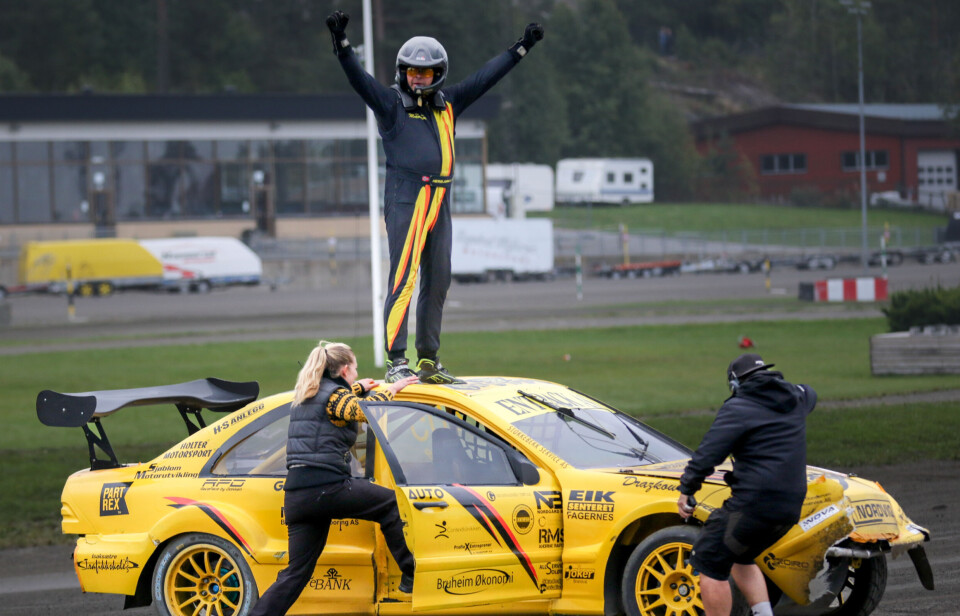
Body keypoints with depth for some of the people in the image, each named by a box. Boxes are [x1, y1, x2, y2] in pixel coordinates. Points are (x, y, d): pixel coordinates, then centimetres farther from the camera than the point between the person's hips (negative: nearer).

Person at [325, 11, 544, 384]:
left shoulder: (448, 103, 17)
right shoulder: (390, 103, 2)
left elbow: (485, 77, 22)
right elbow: (359, 80, -12)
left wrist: (521, 48, 26)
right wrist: (342, 45, -27)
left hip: (439, 205, 6)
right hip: (404, 202, -6)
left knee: (437, 282, 10)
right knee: (403, 278, -14)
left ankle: (428, 361, 19)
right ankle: (395, 361, -17)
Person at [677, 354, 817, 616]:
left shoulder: (737, 409, -6)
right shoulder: (795, 400, 16)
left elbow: (708, 454, -13)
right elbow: (809, 394, 43)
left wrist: (687, 489, -6)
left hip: (754, 504, -8)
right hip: (790, 508, 8)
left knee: (711, 564, 0)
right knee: (740, 558, 28)